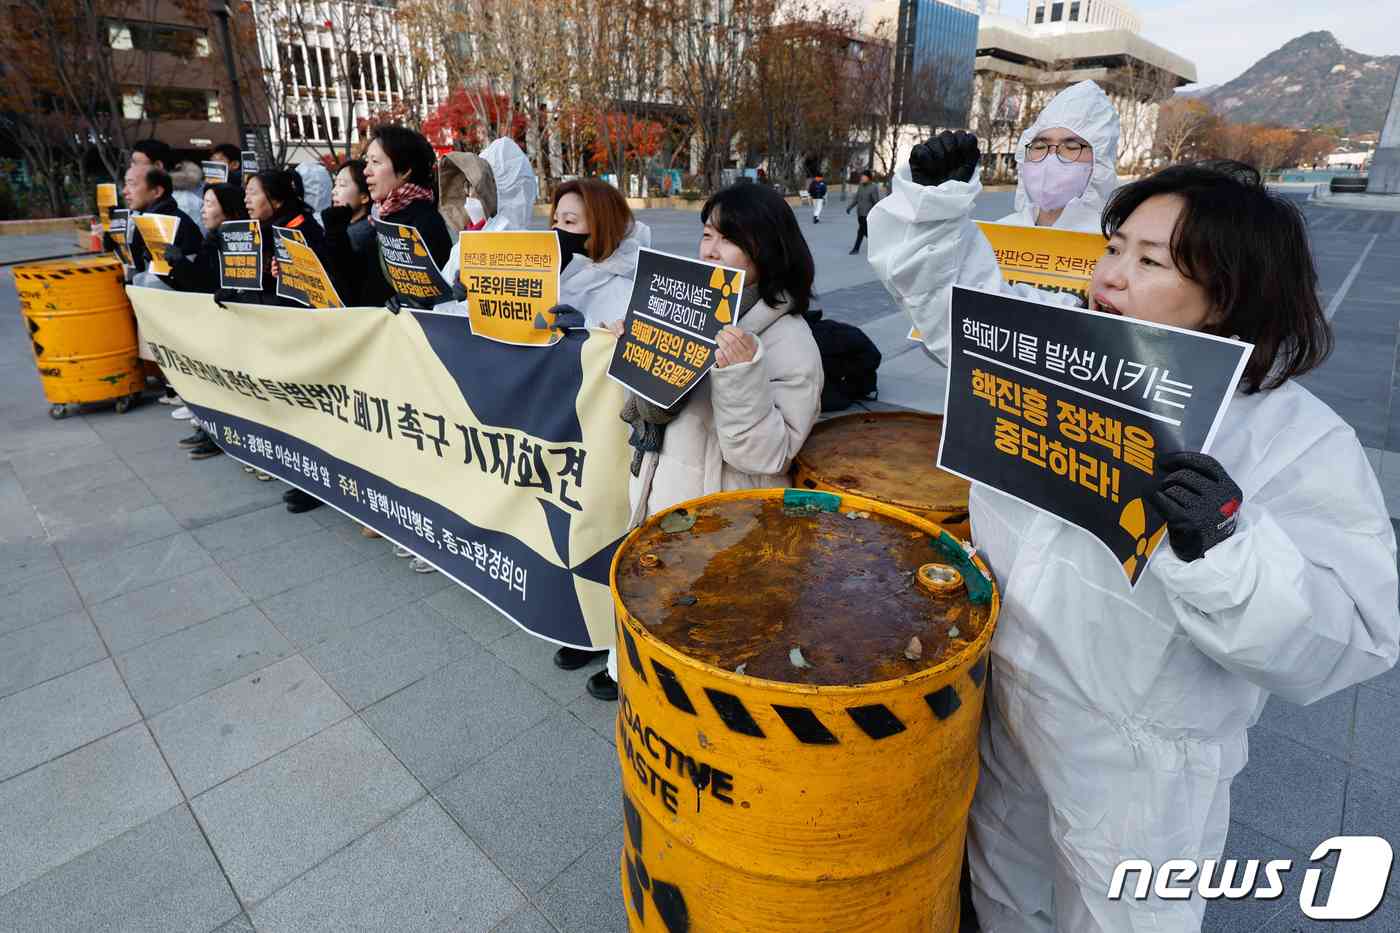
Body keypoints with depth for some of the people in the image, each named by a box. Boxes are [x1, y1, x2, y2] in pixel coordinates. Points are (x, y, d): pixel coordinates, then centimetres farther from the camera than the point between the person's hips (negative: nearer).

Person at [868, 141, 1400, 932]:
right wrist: (934, 199, -12)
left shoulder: (1304, 444, -20)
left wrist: (1228, 548, -39)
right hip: (1004, 696, 4)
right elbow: (945, 284, 4)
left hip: (1138, 761, -4)